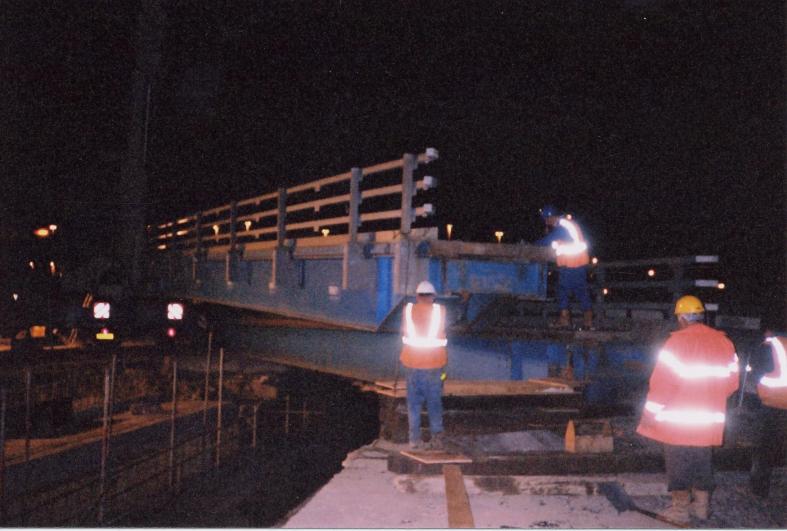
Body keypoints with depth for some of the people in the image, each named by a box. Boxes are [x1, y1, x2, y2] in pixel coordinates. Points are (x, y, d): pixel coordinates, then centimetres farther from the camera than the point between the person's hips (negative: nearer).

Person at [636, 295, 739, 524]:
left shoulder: (678, 341, -16)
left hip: (678, 420, -6)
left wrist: (650, 413, -10)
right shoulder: (724, 342, 4)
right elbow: (732, 381, 9)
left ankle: (680, 509, 12)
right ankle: (701, 505, 27)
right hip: (710, 420, 6)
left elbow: (663, 381, -18)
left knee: (678, 464, 6)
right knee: (702, 462, 18)